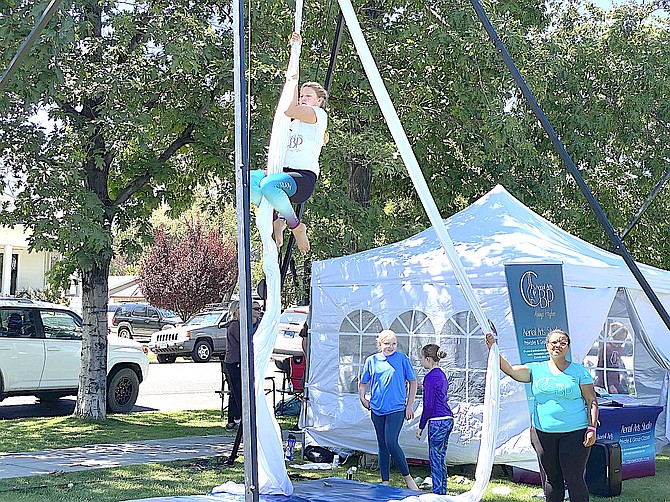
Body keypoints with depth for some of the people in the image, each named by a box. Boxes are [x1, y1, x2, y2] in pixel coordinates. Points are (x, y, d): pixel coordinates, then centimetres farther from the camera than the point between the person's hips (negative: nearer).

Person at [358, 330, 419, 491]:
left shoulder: (402, 359, -2)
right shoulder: (372, 360, 6)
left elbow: (413, 382, 4)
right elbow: (363, 383, 19)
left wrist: (410, 405, 1)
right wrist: (362, 398, 4)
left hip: (396, 408, -4)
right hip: (377, 409, 4)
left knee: (391, 442, -16)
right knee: (382, 444, 9)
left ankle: (408, 478, -2)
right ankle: (385, 482, 18)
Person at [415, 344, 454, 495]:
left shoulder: (430, 377, -13)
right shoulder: (442, 375, 14)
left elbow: (428, 405, -14)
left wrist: (420, 427, -8)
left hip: (437, 422, -9)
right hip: (448, 420, 9)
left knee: (435, 459, -2)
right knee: (441, 458, 14)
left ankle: (438, 492, 2)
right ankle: (443, 492, 19)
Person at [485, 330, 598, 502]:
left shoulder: (579, 371, 3)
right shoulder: (536, 369, 9)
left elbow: (591, 401, 2)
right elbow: (510, 370, -3)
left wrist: (592, 428, -8)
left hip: (574, 433, -3)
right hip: (543, 433, 3)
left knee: (574, 479, -3)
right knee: (550, 480, 10)